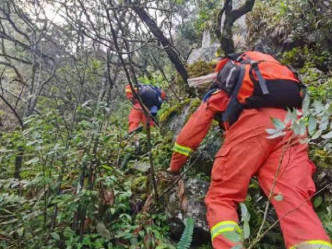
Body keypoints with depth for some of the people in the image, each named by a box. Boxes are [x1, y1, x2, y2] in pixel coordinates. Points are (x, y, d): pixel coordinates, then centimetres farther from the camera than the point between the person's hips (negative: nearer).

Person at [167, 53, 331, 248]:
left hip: (252, 123, -4)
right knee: (295, 200, -11)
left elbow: (194, 128, 31)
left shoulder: (220, 93, 32)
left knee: (220, 197, -1)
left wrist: (175, 165, 40)